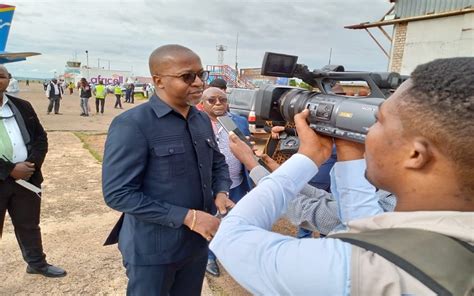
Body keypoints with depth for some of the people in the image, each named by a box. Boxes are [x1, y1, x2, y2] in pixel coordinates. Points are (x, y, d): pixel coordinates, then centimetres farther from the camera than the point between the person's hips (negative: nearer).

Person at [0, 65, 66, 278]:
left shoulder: (23, 106, 5)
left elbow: (41, 138, 7)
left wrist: (32, 164, -9)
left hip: (26, 178, 4)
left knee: (29, 225, 18)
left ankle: (37, 263, 36)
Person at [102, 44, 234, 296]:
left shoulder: (203, 120, 3)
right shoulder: (132, 125, -19)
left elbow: (218, 163, 14)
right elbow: (118, 194, -22)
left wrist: (221, 193, -8)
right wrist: (187, 216, -24)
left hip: (198, 241, 6)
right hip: (152, 249, -6)